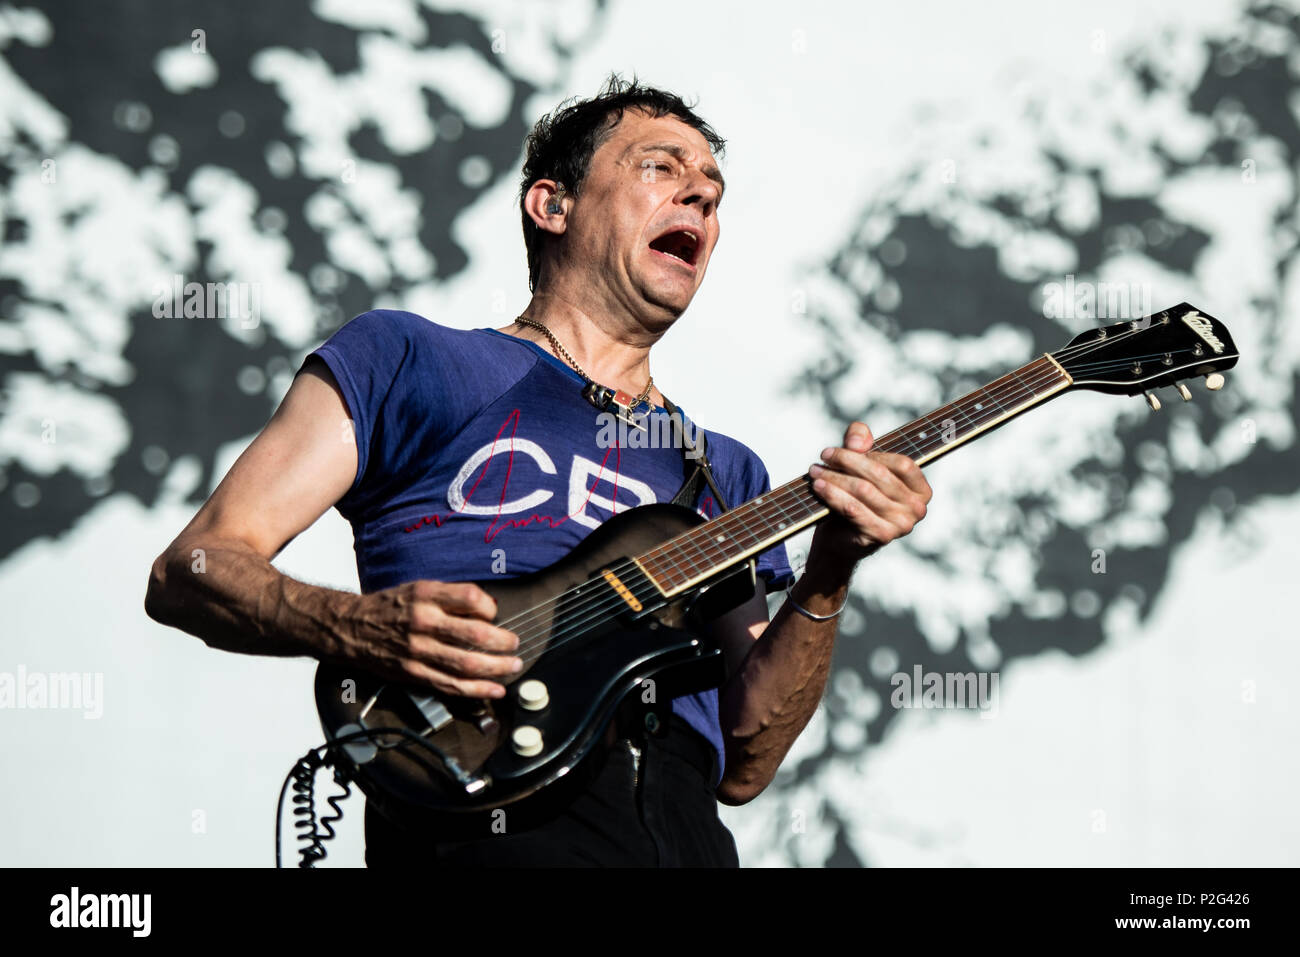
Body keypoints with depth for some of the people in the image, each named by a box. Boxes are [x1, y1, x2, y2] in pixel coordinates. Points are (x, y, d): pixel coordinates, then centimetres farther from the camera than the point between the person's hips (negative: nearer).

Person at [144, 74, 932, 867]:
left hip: (683, 828, 6)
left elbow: (741, 766, 19)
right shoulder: (409, 358, 17)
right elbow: (186, 573, 10)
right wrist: (359, 628, -9)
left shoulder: (726, 473, 28)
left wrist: (827, 578, 5)